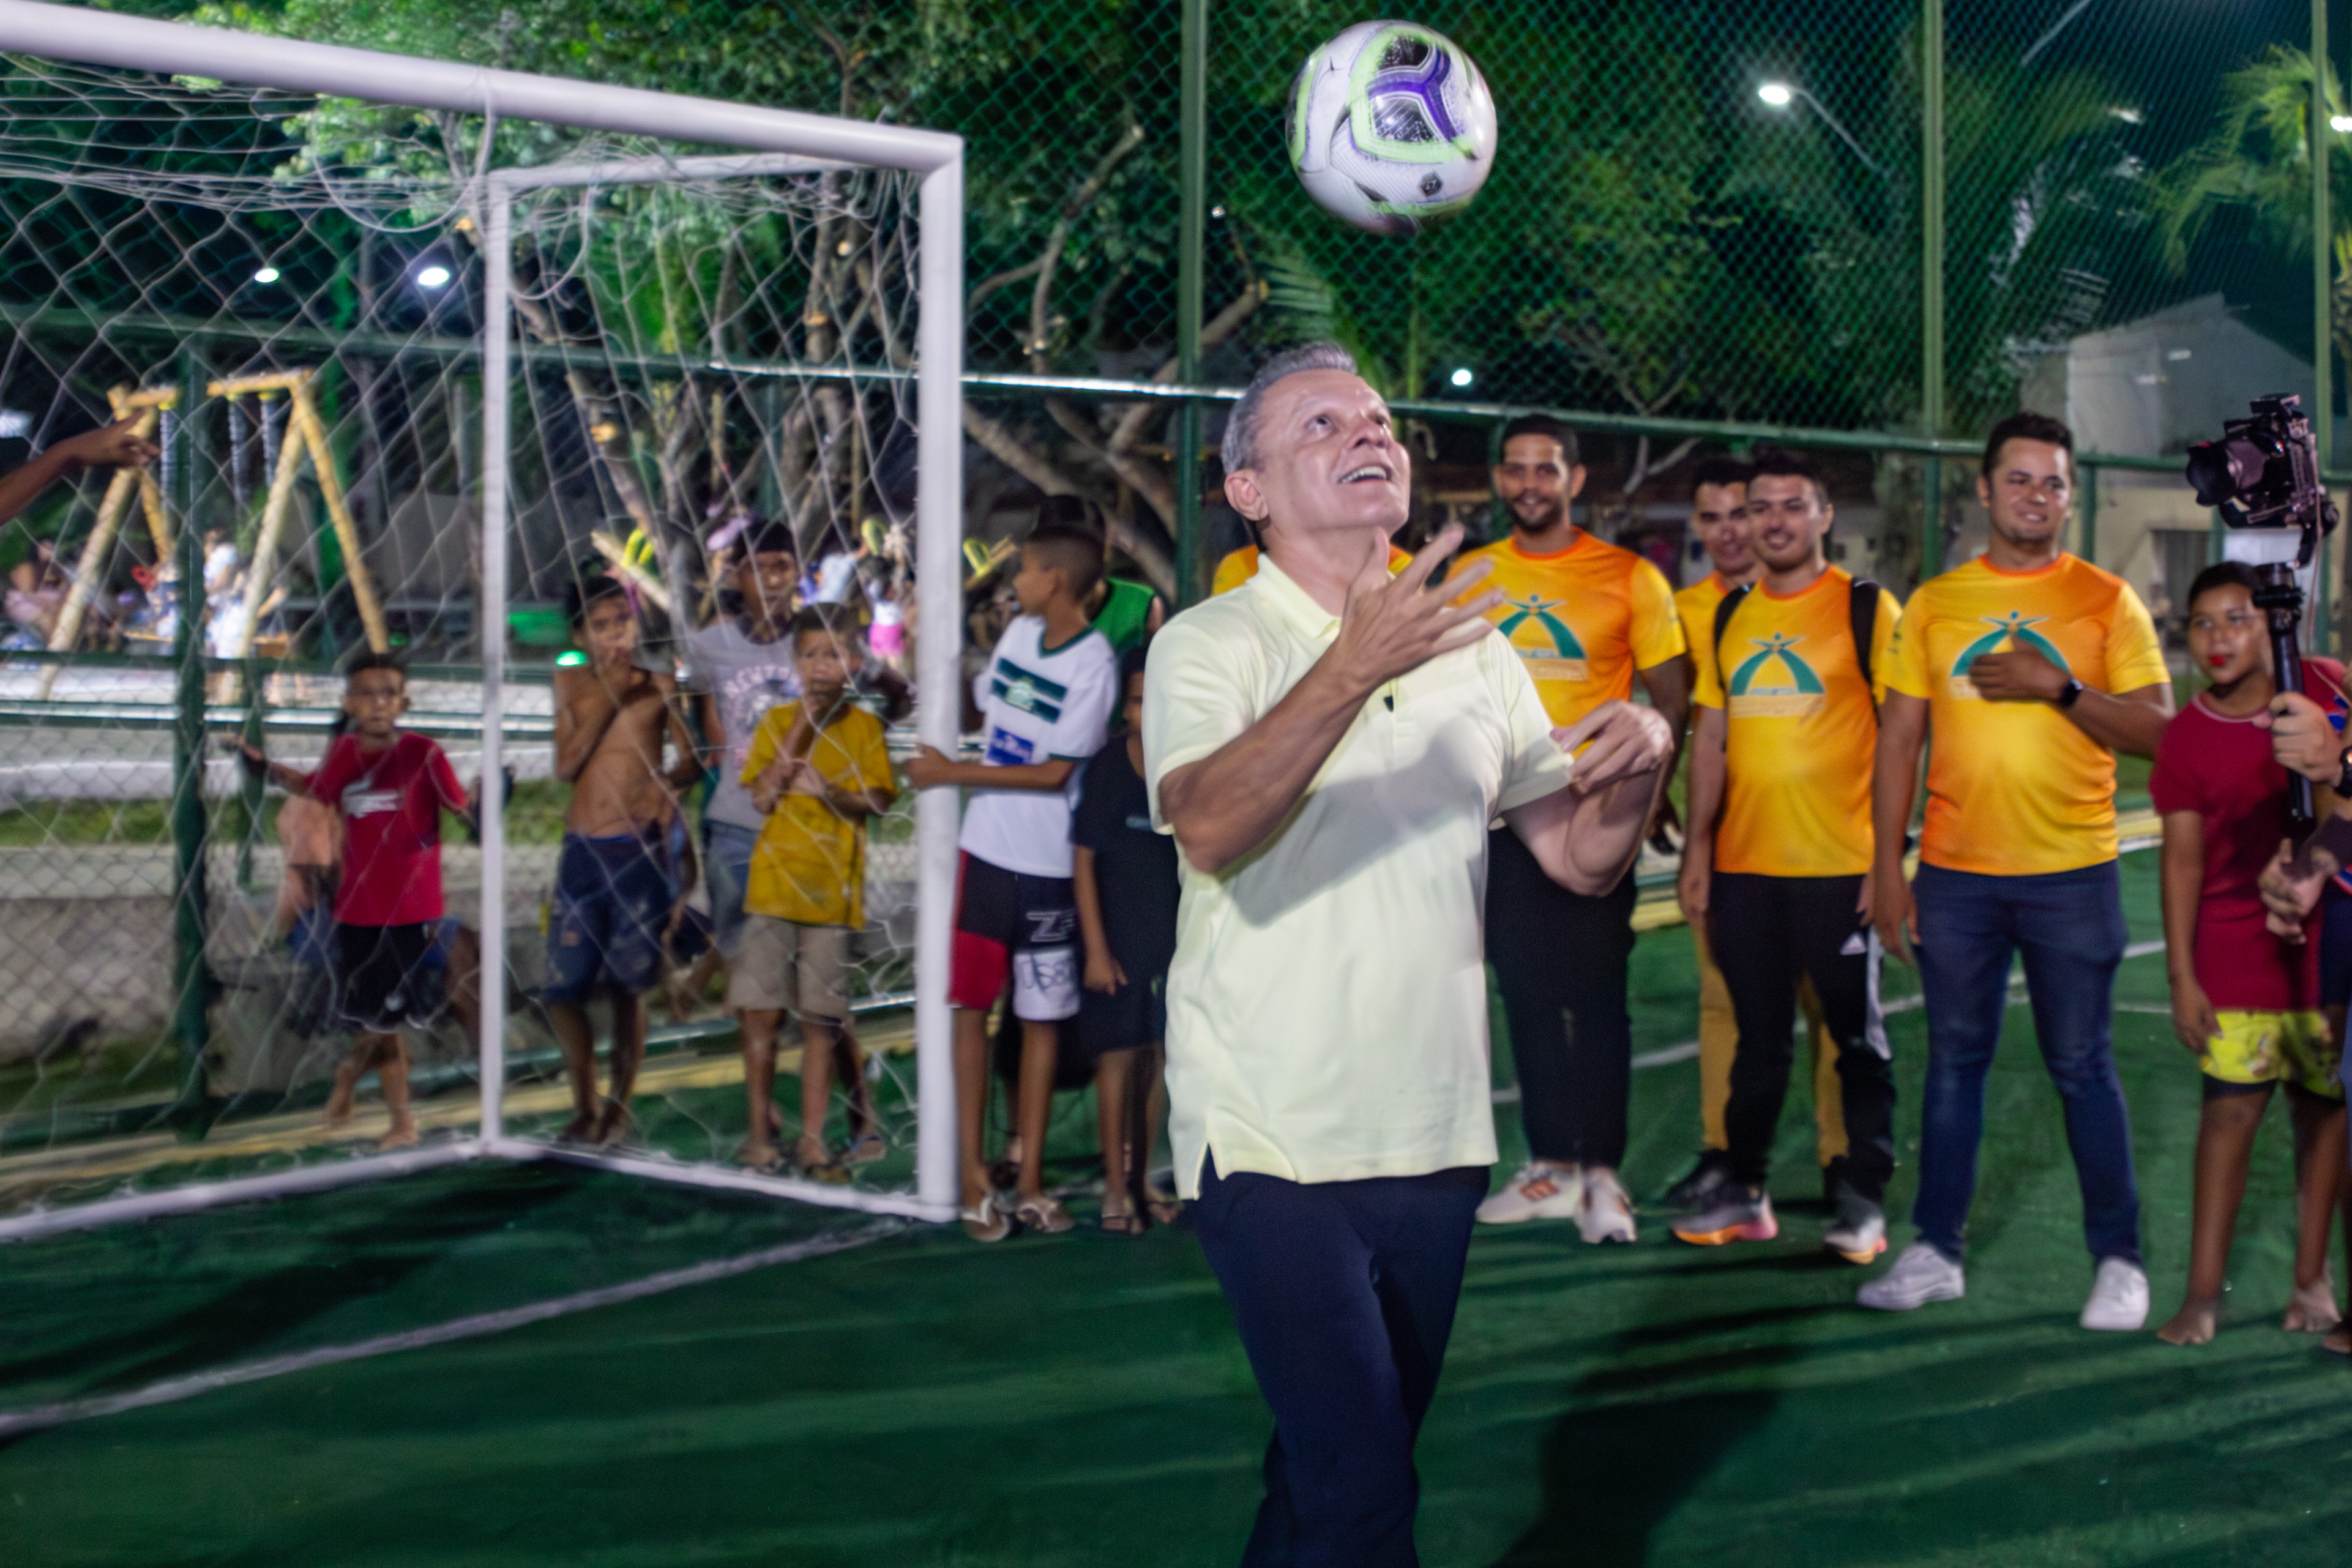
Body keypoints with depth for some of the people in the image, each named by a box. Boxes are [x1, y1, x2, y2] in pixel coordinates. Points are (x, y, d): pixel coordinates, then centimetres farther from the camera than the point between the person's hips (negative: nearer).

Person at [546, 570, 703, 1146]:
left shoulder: (658, 684, 1)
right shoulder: (571, 682, 6)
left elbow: (691, 757, 2)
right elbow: (566, 764, -3)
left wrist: (666, 781, -19)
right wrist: (606, 699, -11)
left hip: (640, 852, -2)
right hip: (582, 853, 2)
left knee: (627, 986, 5)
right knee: (563, 986, 1)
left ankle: (619, 1104, 22)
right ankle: (585, 1105, 20)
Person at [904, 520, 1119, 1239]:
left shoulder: (1094, 664, -14)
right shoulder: (1019, 633, 4)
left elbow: (1055, 773, -17)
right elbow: (980, 702, 20)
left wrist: (952, 772, -14)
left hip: (1048, 865, -5)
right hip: (986, 849, 5)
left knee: (1042, 1018, 6)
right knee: (972, 1006, 2)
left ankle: (1030, 1180, 14)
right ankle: (974, 1176, 6)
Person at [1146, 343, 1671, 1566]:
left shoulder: (1470, 649, 12)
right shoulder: (1211, 644, -6)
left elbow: (1578, 858, 11)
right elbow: (1208, 830, -26)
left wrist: (1640, 769, -10)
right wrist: (1353, 668, -37)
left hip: (1434, 1141, 6)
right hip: (1274, 1142, -6)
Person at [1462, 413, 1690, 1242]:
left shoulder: (1629, 577, -4)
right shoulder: (1470, 576, 7)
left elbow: (1671, 699, -2)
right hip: (1501, 822, 4)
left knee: (1596, 995, -1)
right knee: (1525, 994, 10)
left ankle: (1603, 1174, 7)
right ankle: (1551, 1167, 20)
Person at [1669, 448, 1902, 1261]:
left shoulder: (1867, 610, -4)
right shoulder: (1728, 617, 10)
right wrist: (1698, 845, 8)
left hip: (1840, 864, -4)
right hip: (1744, 864, 4)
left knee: (1857, 1034, 5)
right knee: (1757, 1035, 12)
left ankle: (1863, 1196, 14)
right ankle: (1744, 1190, 21)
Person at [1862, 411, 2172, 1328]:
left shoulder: (2107, 601, 2)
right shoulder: (1934, 604, 7)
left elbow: (2158, 731, -2)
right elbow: (1899, 737, 7)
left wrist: (2061, 688, -16)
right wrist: (1886, 866, 2)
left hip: (2072, 874, -2)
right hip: (1954, 875, 2)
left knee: (2081, 1068, 2)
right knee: (1954, 1061, 9)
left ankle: (2118, 1259, 13)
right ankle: (1937, 1251, 18)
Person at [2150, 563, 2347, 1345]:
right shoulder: (2186, 738, -4)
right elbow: (2182, 860, -4)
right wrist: (2181, 976, -6)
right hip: (2236, 949, -1)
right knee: (2231, 1106, -3)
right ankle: (2204, 1292, 3)